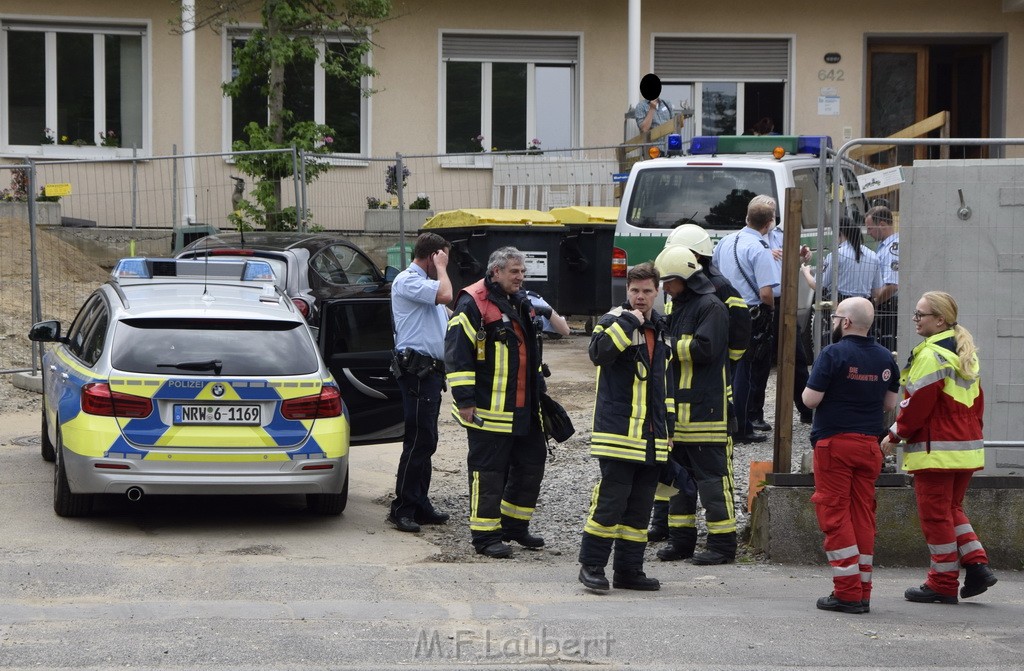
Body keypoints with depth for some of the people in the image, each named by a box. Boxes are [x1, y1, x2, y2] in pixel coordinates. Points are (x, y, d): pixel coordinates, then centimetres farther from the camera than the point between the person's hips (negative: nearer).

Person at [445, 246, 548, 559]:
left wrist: (537, 389, 25)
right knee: (488, 471, -4)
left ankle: (515, 525, 26)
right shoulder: (473, 303, -12)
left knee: (531, 462, 13)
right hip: (489, 410, -9)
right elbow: (457, 352, -16)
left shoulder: (522, 302, 16)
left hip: (525, 409, 9)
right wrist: (465, 400, -19)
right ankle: (485, 536, 3)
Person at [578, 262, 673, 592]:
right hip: (618, 429, -7)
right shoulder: (614, 321, -5)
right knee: (611, 498, -10)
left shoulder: (660, 328, 17)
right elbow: (599, 352, -27)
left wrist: (667, 423, 24)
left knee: (640, 505, 8)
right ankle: (591, 565, -2)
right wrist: (629, 323, -25)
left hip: (651, 437, 7)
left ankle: (628, 570, 14)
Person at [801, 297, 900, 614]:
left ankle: (848, 592, -7)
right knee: (863, 515, 9)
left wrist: (809, 389, 7)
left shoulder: (834, 354, -12)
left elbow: (810, 399, -14)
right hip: (869, 445, 6)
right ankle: (862, 592, 10)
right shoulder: (885, 357, 7)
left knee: (834, 514, -2)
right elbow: (890, 403, 13)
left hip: (834, 443, -6)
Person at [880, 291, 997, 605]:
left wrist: (895, 435, -6)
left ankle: (943, 584, 3)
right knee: (951, 508, 19)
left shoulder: (930, 355, -15)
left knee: (935, 513, -1)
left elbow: (917, 403, -16)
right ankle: (976, 564, 7)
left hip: (936, 450, -9)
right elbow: (977, 402, 17)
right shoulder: (966, 354, 14)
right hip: (967, 447, 9)